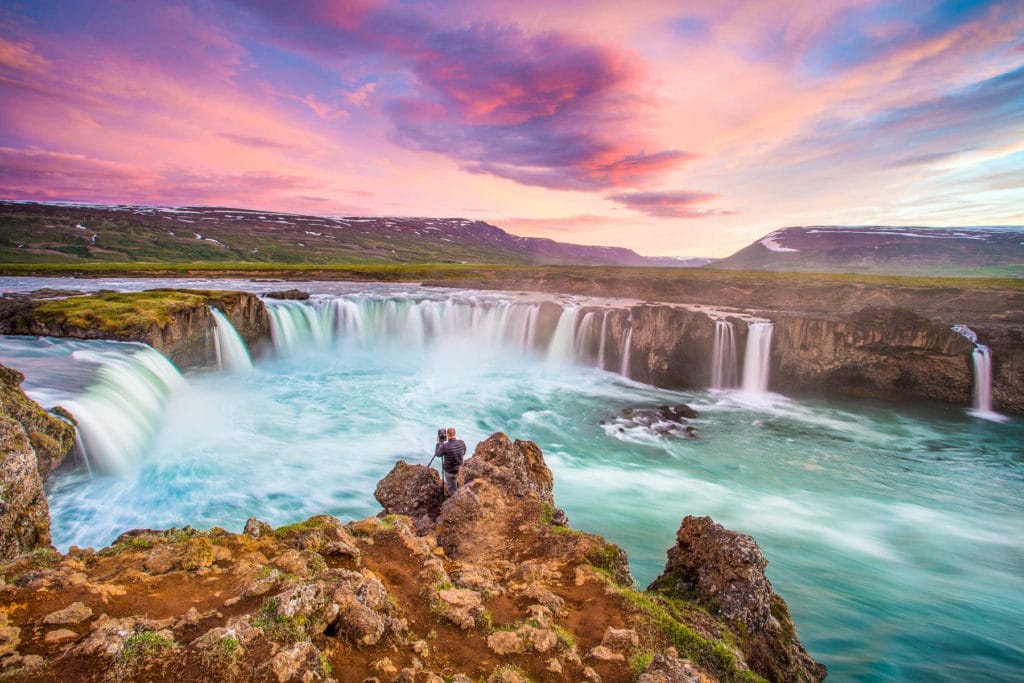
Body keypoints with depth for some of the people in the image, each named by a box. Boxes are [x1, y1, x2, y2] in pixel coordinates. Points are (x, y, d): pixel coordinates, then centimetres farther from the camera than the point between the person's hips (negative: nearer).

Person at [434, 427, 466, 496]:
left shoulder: (445, 446, -29)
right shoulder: (462, 442, -15)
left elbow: (437, 454, -7)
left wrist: (438, 443, 6)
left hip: (450, 471, -5)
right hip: (460, 470, 5)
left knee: (452, 489, 16)